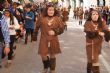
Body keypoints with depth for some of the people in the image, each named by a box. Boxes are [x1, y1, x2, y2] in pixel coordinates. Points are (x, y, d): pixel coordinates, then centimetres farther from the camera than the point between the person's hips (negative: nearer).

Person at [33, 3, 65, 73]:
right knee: (43, 56, -2)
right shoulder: (41, 18, -3)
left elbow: (62, 29, 2)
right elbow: (37, 27, 9)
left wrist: (55, 32, -13)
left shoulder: (58, 19, -3)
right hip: (44, 40, 0)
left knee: (52, 55, 11)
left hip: (53, 40, 0)